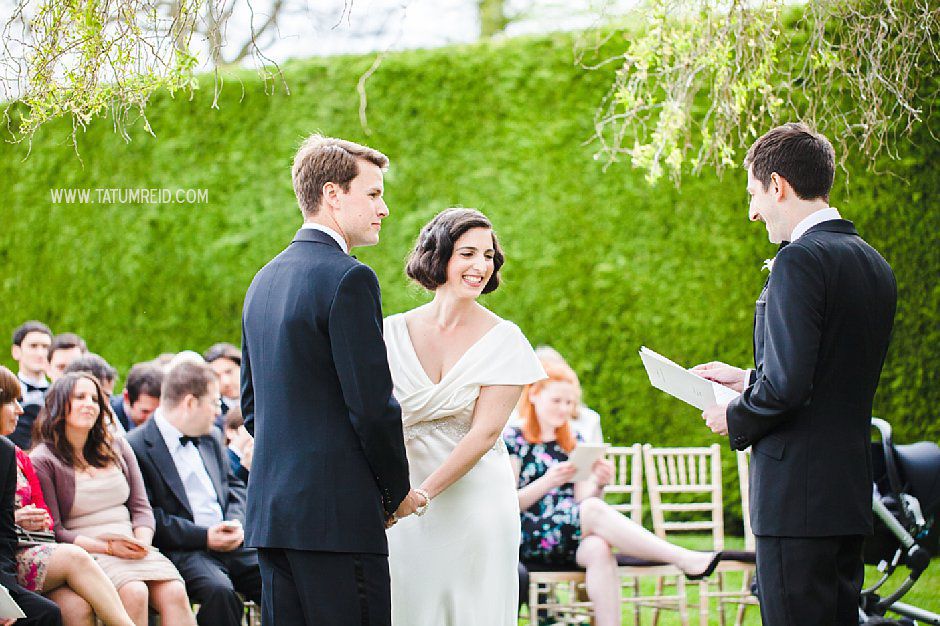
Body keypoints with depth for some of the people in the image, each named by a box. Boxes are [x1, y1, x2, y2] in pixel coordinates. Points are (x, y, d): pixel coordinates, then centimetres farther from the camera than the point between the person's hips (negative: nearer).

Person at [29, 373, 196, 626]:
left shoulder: (116, 447, 19)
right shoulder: (42, 461, 2)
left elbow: (141, 507, 16)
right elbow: (54, 532, -4)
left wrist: (142, 542, -6)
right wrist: (108, 547, -15)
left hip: (132, 547, 5)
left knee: (175, 594, -24)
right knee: (134, 593, -34)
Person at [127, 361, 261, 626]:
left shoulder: (212, 437, 21)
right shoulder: (136, 447, -5)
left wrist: (236, 522, 3)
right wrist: (203, 537, -16)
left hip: (233, 544, 7)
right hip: (181, 551, -7)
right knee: (219, 590, -35)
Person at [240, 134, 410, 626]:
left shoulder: (264, 281, 16)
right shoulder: (349, 279, -11)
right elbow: (372, 404, -16)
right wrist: (397, 490, -2)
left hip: (271, 511, 9)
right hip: (338, 512, -9)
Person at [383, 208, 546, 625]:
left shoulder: (503, 339, -3)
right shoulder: (394, 333, 2)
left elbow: (485, 432, -11)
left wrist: (424, 494, -20)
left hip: (476, 502, -2)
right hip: (403, 505, 2)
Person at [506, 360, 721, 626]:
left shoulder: (573, 442, 19)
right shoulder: (512, 439, 3)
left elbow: (581, 499, 12)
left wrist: (598, 484, -10)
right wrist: (547, 482, -18)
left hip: (572, 539, 5)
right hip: (527, 540, -4)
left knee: (598, 549, -33)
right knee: (593, 511, -31)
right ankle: (685, 560, -33)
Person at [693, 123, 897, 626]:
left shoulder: (800, 261, -15)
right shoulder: (873, 264, 14)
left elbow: (787, 383, -21)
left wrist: (735, 418, -3)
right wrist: (747, 380, 21)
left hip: (797, 493, -9)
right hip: (852, 490, 9)